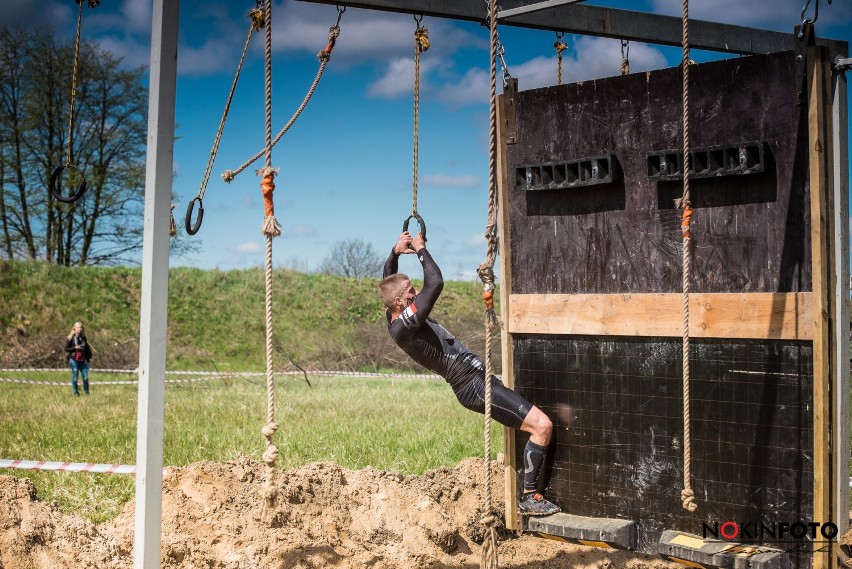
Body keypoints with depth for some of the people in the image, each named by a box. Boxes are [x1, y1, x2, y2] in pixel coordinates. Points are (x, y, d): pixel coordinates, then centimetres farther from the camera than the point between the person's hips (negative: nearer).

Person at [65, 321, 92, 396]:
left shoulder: (83, 338, 10)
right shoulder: (71, 338, -2)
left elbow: (87, 347, 17)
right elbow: (66, 348, -3)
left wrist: (89, 357, 13)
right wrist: (74, 348, -16)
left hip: (82, 360, 4)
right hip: (73, 360, -4)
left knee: (85, 377, 0)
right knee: (74, 377, -1)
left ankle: (87, 392, 11)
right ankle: (76, 392, 9)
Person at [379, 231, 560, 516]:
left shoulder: (395, 318, 9)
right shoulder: (405, 326, -21)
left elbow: (389, 280, 26)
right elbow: (435, 283, -28)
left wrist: (395, 251, 11)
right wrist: (421, 250, -13)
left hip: (478, 378, 11)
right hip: (473, 385, -11)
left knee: (537, 420, 24)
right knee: (542, 425, -16)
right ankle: (529, 498, -7)